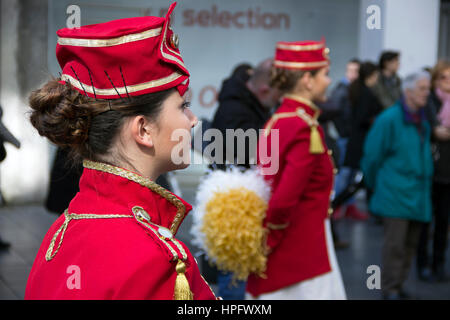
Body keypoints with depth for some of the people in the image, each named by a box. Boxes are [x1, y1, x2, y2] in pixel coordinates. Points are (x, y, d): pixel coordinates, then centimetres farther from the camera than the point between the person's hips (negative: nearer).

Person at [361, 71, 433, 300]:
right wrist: (375, 184, 5)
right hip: (395, 192, -7)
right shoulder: (390, 119, -11)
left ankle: (398, 283, 23)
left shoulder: (422, 121, 10)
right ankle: (389, 287, 4)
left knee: (411, 242, 11)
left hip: (417, 193, 7)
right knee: (395, 241, -7)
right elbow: (373, 155, -5)